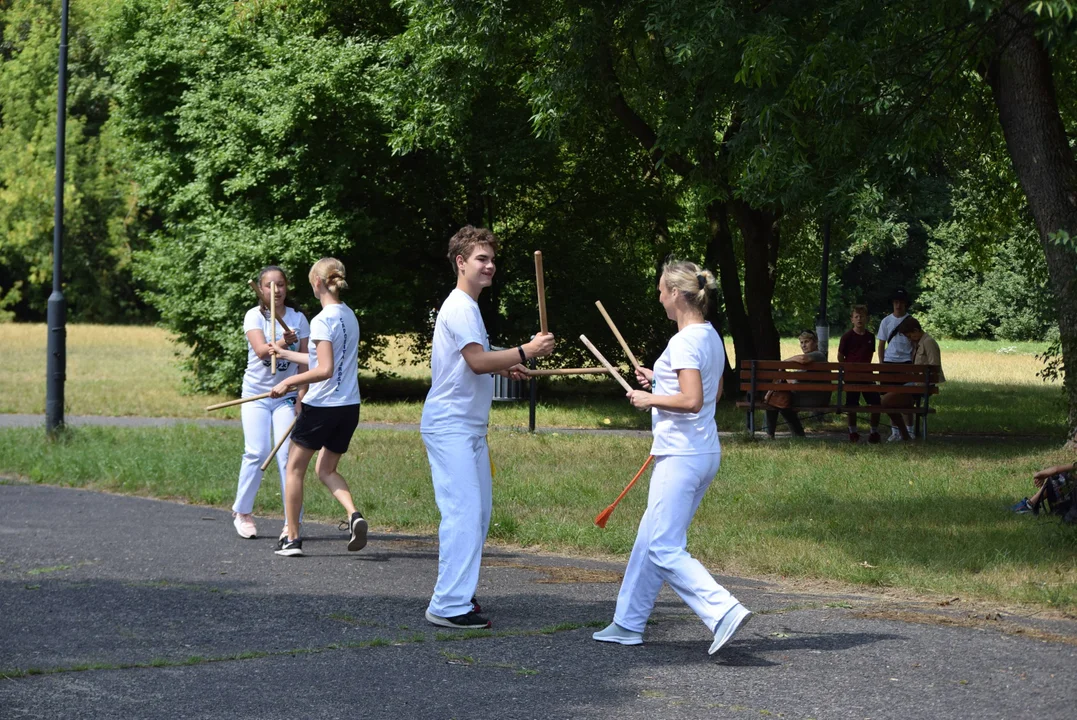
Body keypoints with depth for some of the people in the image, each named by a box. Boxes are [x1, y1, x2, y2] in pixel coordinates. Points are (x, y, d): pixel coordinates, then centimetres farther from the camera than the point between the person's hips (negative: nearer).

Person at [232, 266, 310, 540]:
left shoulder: (298, 319, 3)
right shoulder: (254, 316, -3)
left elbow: (305, 362, 3)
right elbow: (261, 350, -20)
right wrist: (283, 343, -38)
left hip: (286, 396, 1)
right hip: (256, 393, -1)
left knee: (287, 455, -10)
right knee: (257, 453, -10)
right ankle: (242, 511, 10)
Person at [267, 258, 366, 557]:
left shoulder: (323, 320, -15)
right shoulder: (349, 316, 10)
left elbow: (325, 370, -22)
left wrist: (289, 382, -14)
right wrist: (285, 353, 29)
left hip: (321, 406, -7)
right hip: (349, 407, 7)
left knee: (295, 467, 10)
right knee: (326, 470, 18)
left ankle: (292, 538, 14)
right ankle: (354, 515, -8)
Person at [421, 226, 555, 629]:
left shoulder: (467, 307, 19)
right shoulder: (459, 308, -14)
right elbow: (477, 360, -25)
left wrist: (501, 368, 18)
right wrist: (525, 351, -24)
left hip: (470, 427, 11)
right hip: (450, 426, -11)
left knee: (478, 509, 14)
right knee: (463, 512, -14)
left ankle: (460, 593, 21)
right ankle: (448, 606, -14)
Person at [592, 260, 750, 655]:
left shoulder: (684, 341, -17)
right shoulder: (711, 337, 12)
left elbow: (692, 401, -27)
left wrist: (649, 398, -13)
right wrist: (659, 379, 21)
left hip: (681, 456, -10)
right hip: (705, 454, 10)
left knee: (664, 549, -9)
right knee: (650, 541, 16)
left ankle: (724, 611, -19)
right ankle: (629, 623, 22)